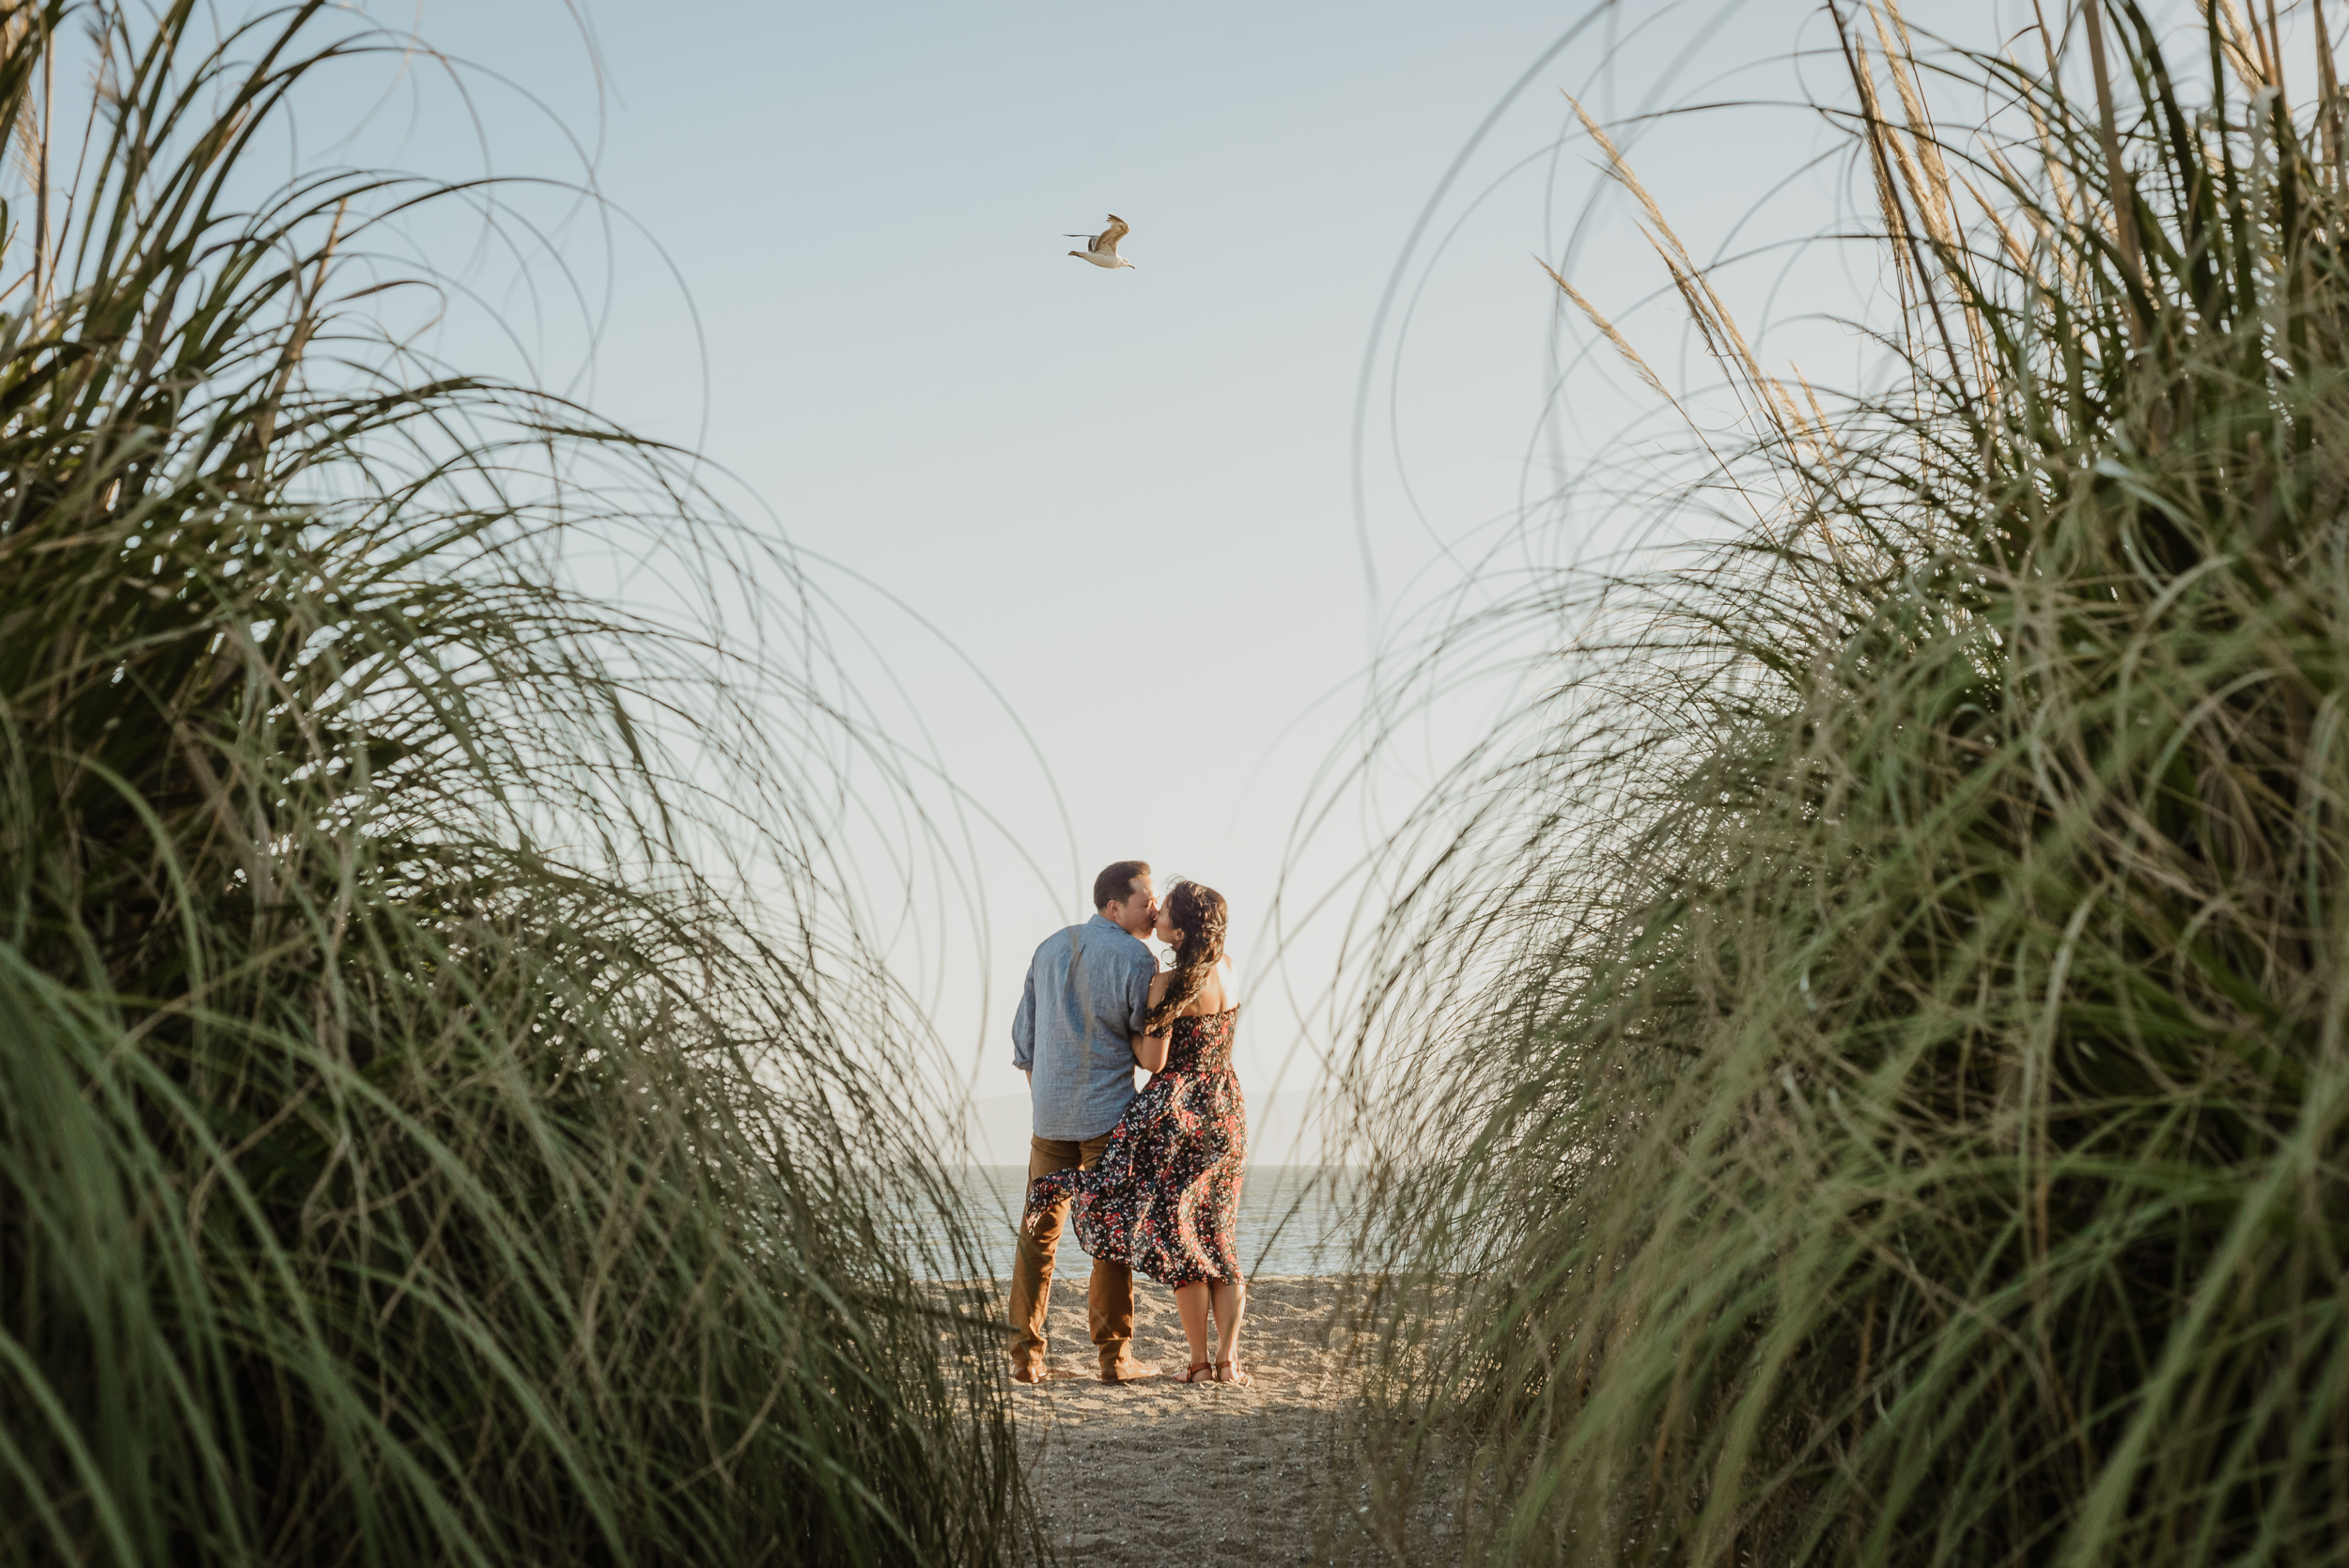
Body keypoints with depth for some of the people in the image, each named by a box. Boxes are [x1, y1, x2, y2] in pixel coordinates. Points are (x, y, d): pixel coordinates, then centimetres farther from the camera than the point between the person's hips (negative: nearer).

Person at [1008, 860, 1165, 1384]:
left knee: (1039, 1232, 8)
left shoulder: (1050, 948, 9)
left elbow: (1023, 1035, 12)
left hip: (1049, 1112, 5)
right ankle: (1114, 1355, 5)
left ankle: (1026, 1355, 7)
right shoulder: (1137, 961, -11)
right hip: (1109, 1114, -5)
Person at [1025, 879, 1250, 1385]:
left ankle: (1200, 1360, 0)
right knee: (1219, 1235, 12)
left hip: (1177, 1109, -7)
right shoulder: (1227, 968, 4)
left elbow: (1154, 1060, -13)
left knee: (1175, 1234, 2)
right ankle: (1228, 1358, 4)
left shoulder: (1167, 986, -17)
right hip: (1226, 1110, 7)